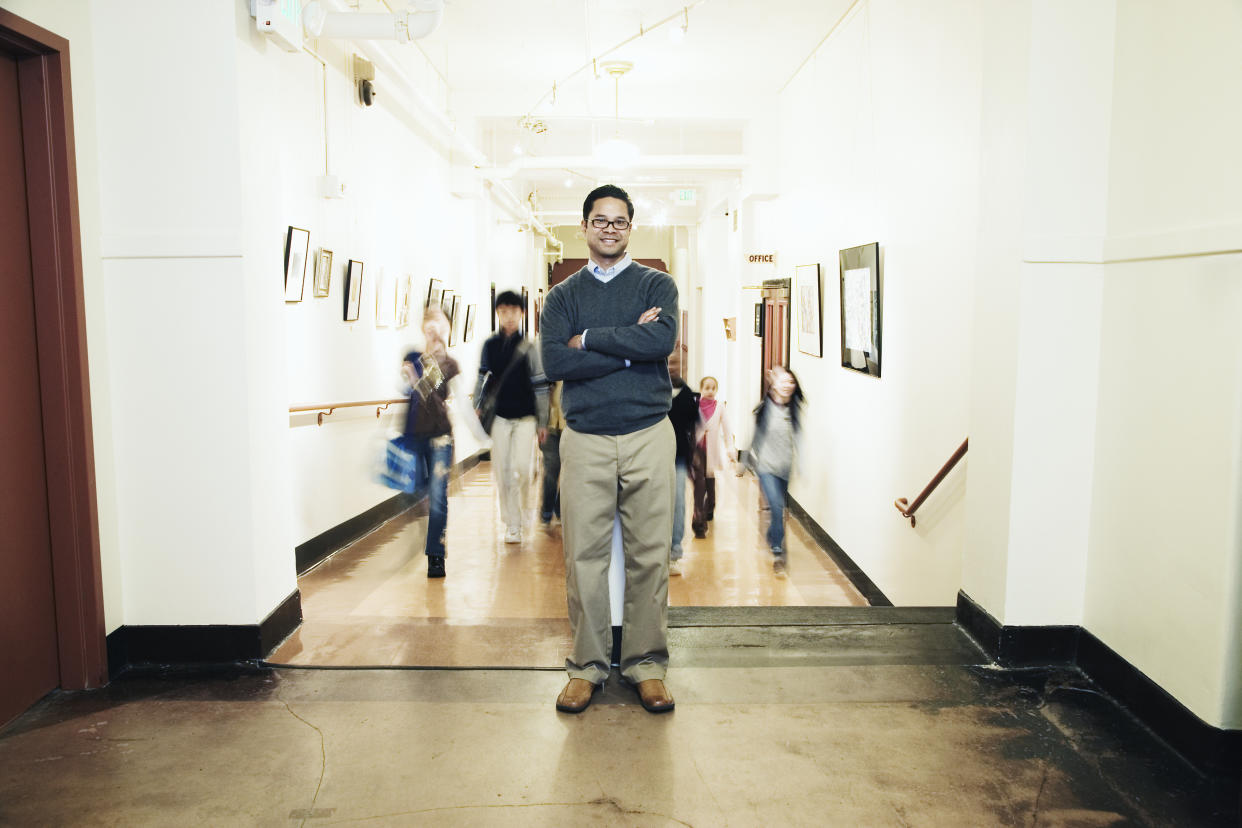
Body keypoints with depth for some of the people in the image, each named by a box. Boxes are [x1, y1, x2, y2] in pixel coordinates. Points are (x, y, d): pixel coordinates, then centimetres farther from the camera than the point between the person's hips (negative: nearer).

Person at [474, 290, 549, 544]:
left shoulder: (530, 348, -1)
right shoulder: (490, 345, 5)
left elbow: (541, 386, 1)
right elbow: (482, 380, 12)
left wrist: (542, 422, 0)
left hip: (525, 418, -2)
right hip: (499, 416, 2)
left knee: (521, 468, -11)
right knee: (502, 471, 2)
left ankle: (520, 508, 17)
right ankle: (512, 524, 12)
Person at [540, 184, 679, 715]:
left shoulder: (657, 285, 10)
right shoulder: (563, 296, 12)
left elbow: (663, 340, -12)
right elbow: (554, 362, -6)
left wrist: (590, 339, -7)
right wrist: (629, 345, -8)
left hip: (648, 436, 0)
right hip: (585, 440, 1)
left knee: (649, 555, 3)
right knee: (584, 555, 2)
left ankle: (646, 663, 17)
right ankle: (587, 665, 17)